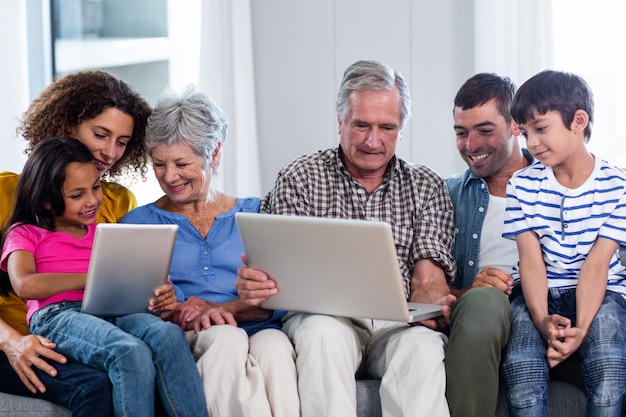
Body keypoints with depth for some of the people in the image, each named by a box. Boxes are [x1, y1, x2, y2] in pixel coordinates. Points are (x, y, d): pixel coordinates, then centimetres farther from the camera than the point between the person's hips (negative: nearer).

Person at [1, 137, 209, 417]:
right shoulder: (25, 234, 16)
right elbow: (25, 285, -6)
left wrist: (157, 300, -5)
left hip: (111, 312, 4)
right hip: (57, 315, -4)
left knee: (169, 334, -32)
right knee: (132, 353, -36)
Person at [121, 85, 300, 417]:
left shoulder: (254, 213, 19)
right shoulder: (138, 223, 17)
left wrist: (222, 308, -14)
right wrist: (182, 315, -20)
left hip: (257, 331, 1)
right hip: (180, 340, -1)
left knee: (274, 346, -36)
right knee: (226, 337, -36)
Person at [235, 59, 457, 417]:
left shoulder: (427, 187, 16)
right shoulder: (299, 179, 12)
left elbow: (427, 277, 5)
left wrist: (433, 304, -21)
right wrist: (258, 283, -25)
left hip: (397, 321, 1)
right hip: (324, 316, -1)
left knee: (423, 345, -34)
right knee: (324, 332, -36)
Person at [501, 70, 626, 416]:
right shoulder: (522, 185, 1)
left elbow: (596, 264, -12)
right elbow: (531, 259, -8)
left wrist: (581, 329, -27)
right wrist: (543, 321, -26)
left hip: (598, 292, -1)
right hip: (538, 295, 1)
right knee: (521, 365, -29)